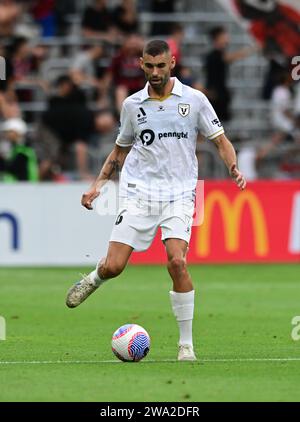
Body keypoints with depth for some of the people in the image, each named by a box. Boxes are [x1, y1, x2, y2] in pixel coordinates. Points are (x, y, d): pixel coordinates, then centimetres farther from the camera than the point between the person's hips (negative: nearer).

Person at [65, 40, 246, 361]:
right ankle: (93, 280, 31)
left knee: (177, 262, -21)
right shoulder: (132, 105, 8)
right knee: (113, 266, -9)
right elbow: (120, 150, 21)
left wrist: (234, 167, -13)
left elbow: (221, 141, 6)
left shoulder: (194, 100, 2)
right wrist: (98, 184, 10)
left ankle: (186, 344, -8)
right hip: (137, 193, 2)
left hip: (179, 194, -2)